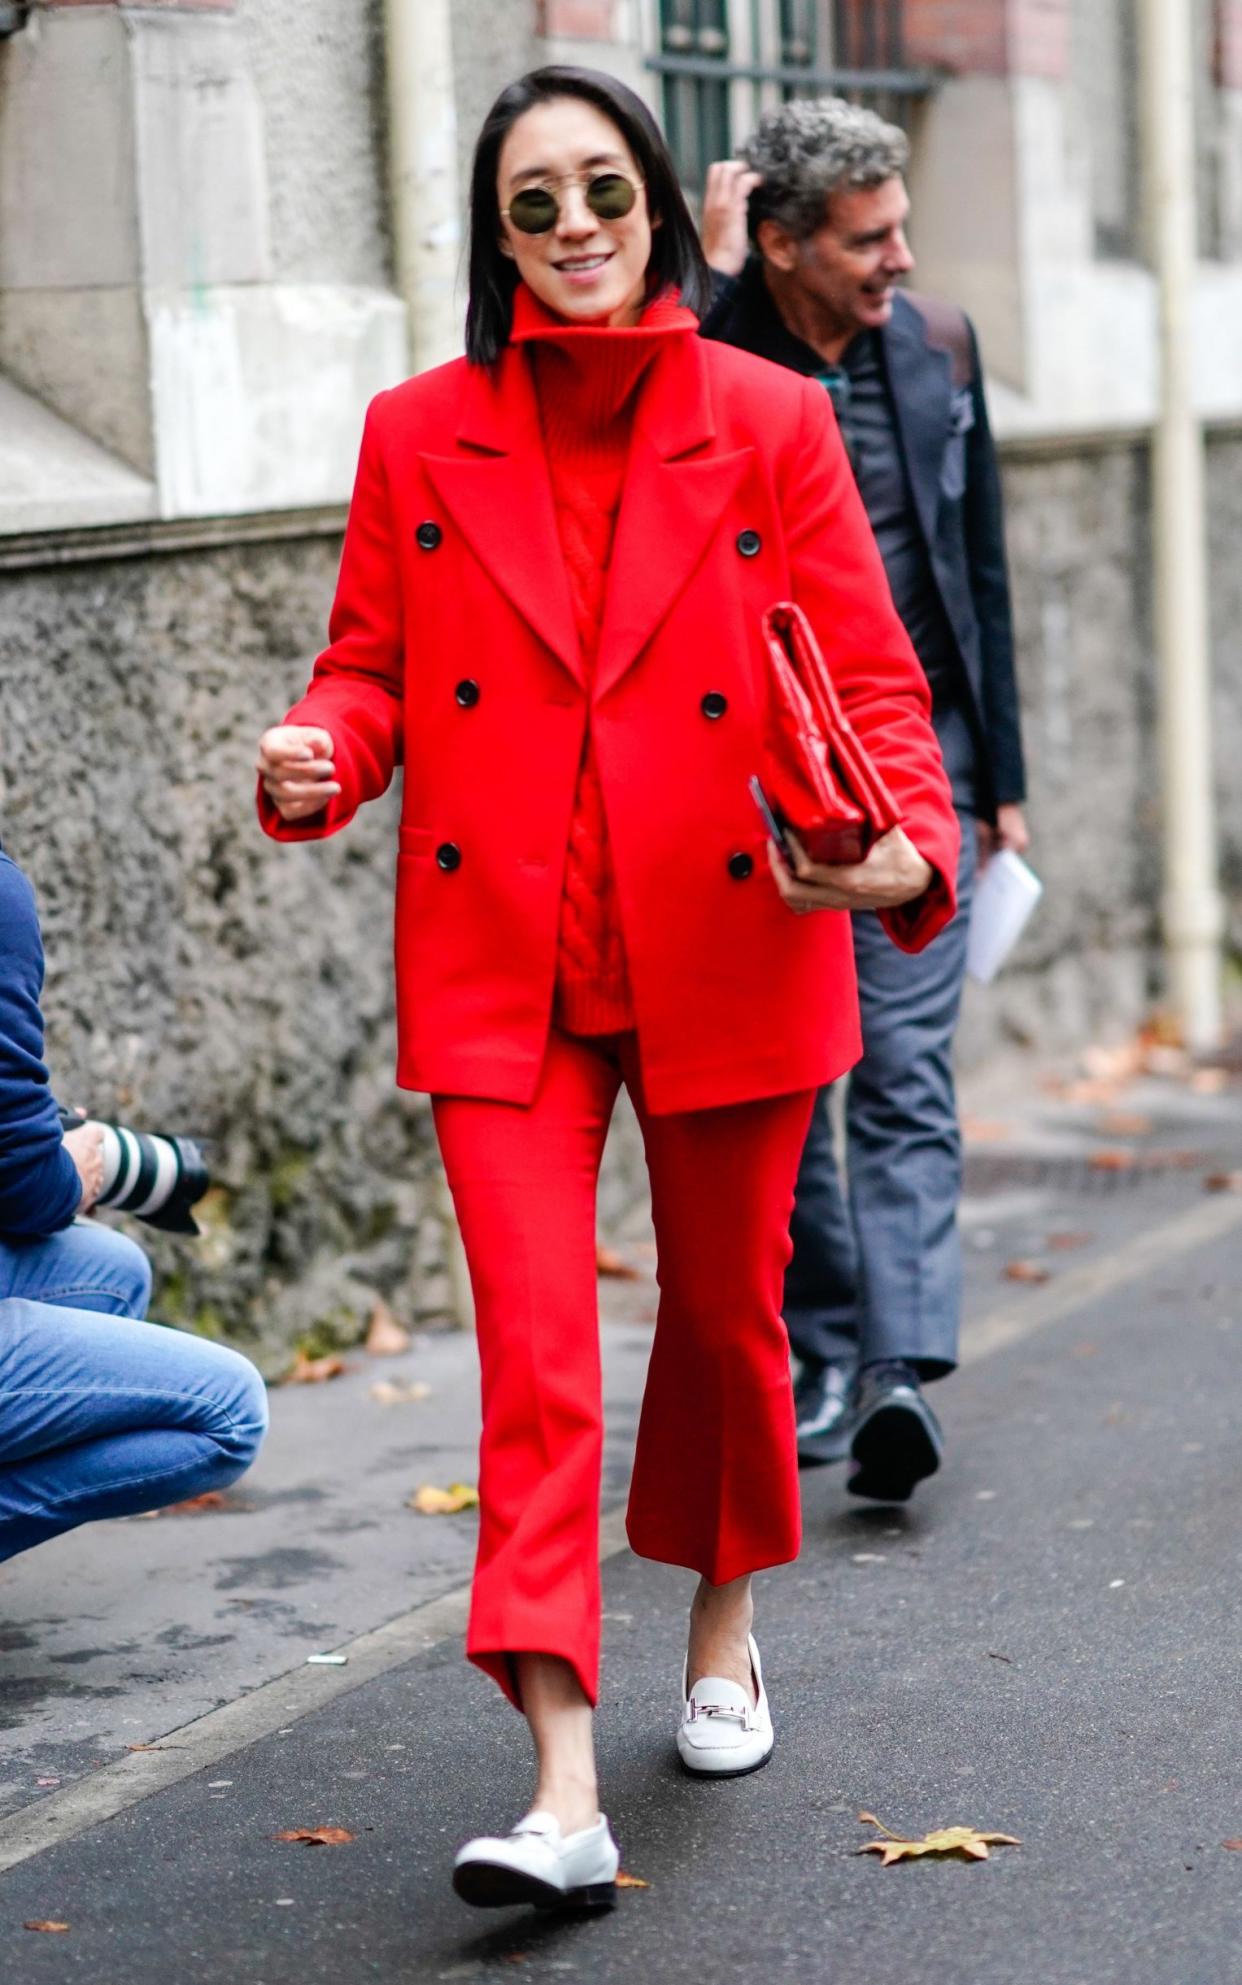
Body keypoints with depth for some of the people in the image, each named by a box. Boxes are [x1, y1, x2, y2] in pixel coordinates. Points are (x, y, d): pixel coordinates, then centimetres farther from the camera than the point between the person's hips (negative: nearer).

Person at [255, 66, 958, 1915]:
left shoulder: (772, 424, -1)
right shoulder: (419, 435, 3)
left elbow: (871, 674, -2)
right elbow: (374, 664, 9)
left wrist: (905, 846, -21)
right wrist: (323, 757, -15)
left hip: (731, 946, 0)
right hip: (501, 960, 0)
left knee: (725, 1310, 15)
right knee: (534, 1348, -10)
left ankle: (724, 1629, 42)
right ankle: (564, 1794, -13)